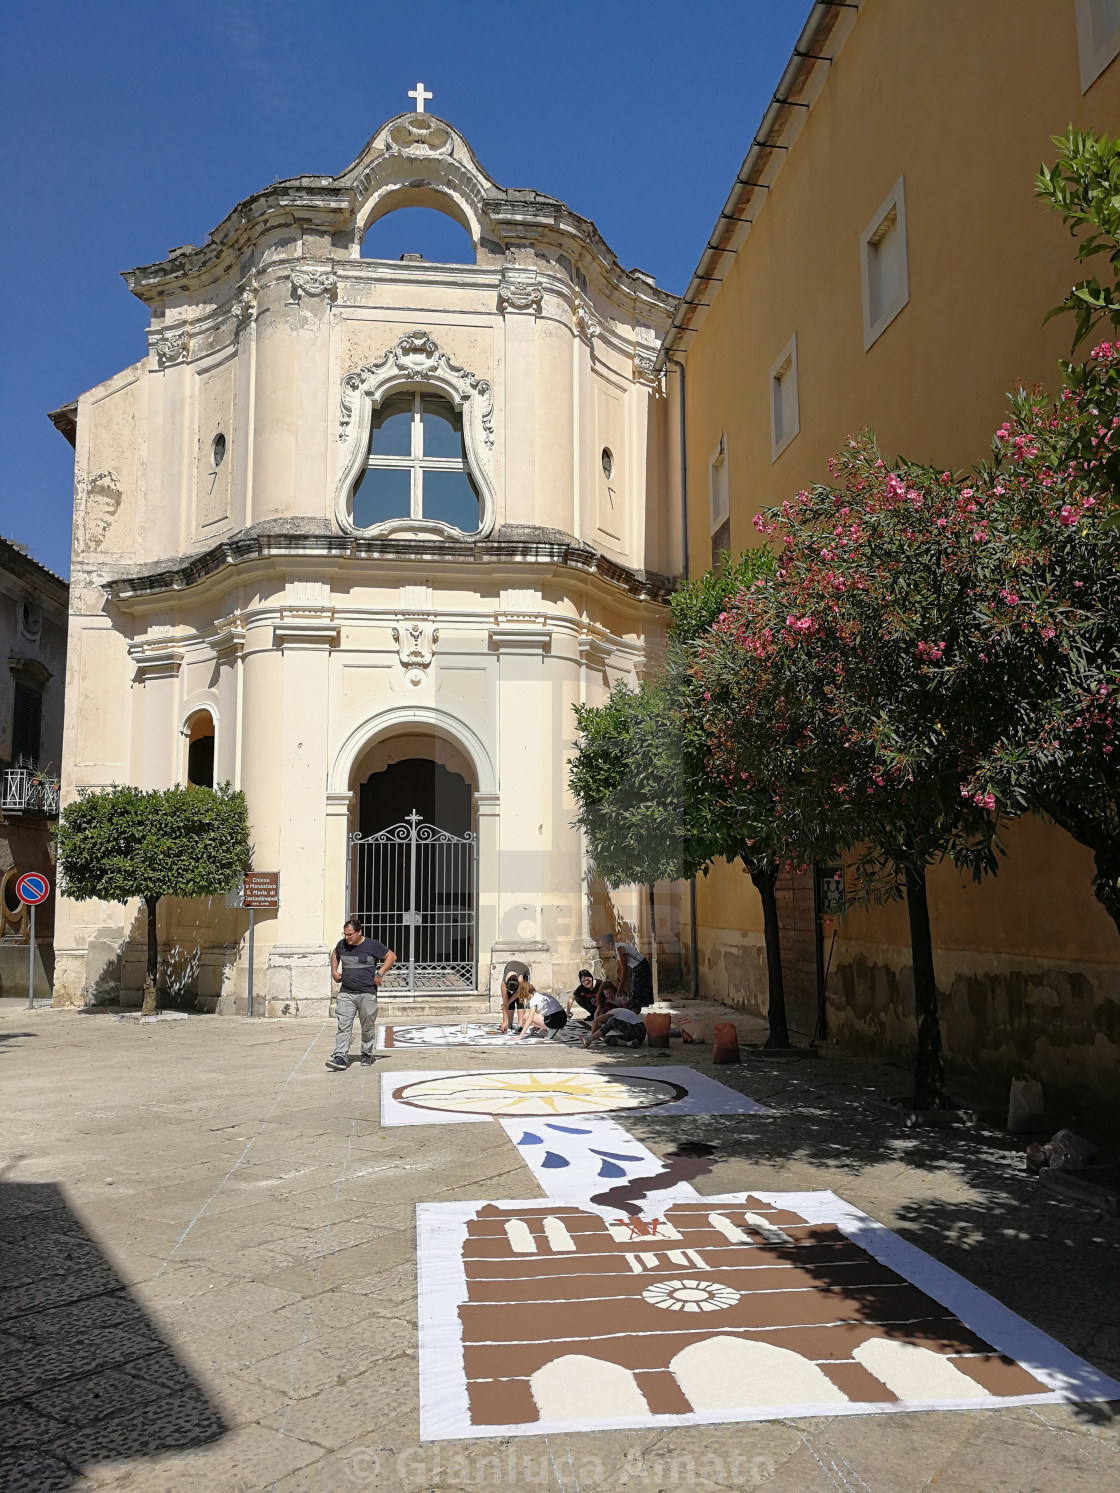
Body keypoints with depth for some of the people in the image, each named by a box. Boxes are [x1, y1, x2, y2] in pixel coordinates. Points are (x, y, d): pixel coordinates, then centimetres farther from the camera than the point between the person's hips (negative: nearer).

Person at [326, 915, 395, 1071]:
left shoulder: (373, 945, -5)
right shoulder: (342, 944, 7)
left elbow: (391, 956, 4)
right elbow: (334, 954, 30)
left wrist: (380, 974, -5)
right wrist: (334, 971, 17)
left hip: (368, 994, -2)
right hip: (346, 993, 2)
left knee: (368, 1027, 8)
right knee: (344, 1026, -10)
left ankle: (367, 1055, 27)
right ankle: (339, 1058, -15)